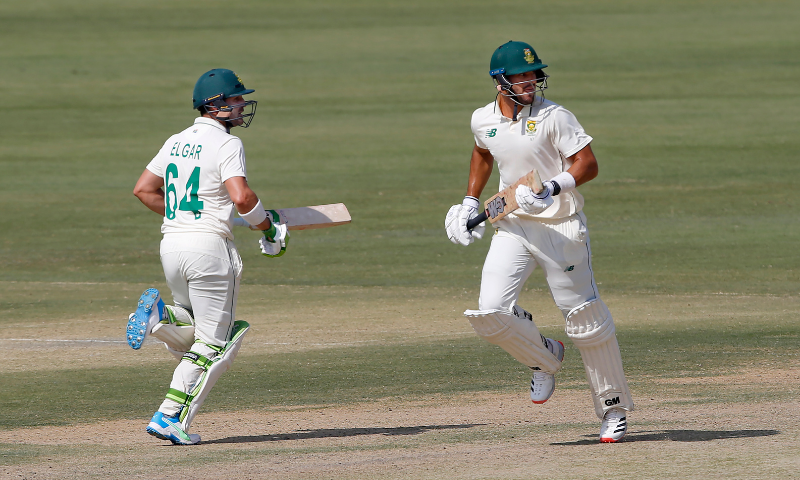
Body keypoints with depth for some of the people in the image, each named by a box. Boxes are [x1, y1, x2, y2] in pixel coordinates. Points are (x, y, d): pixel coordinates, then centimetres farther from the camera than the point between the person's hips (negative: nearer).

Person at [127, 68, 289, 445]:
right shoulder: (226, 144, -8)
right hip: (208, 243, -7)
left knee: (202, 330, 23)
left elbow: (143, 190, 17)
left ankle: (161, 315, -7)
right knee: (213, 342, 2)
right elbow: (241, 196, -21)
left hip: (170, 244, 7)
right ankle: (171, 419, -6)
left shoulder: (176, 142, 14)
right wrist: (270, 227, -6)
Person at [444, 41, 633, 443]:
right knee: (490, 312, -11)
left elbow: (588, 164, -14)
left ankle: (613, 407, 12)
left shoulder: (553, 117, -12)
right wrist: (470, 201, 22)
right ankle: (545, 357, 17)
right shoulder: (483, 120, 3)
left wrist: (554, 188, -30)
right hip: (512, 228, 4)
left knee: (585, 318, -2)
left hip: (561, 228, -4)